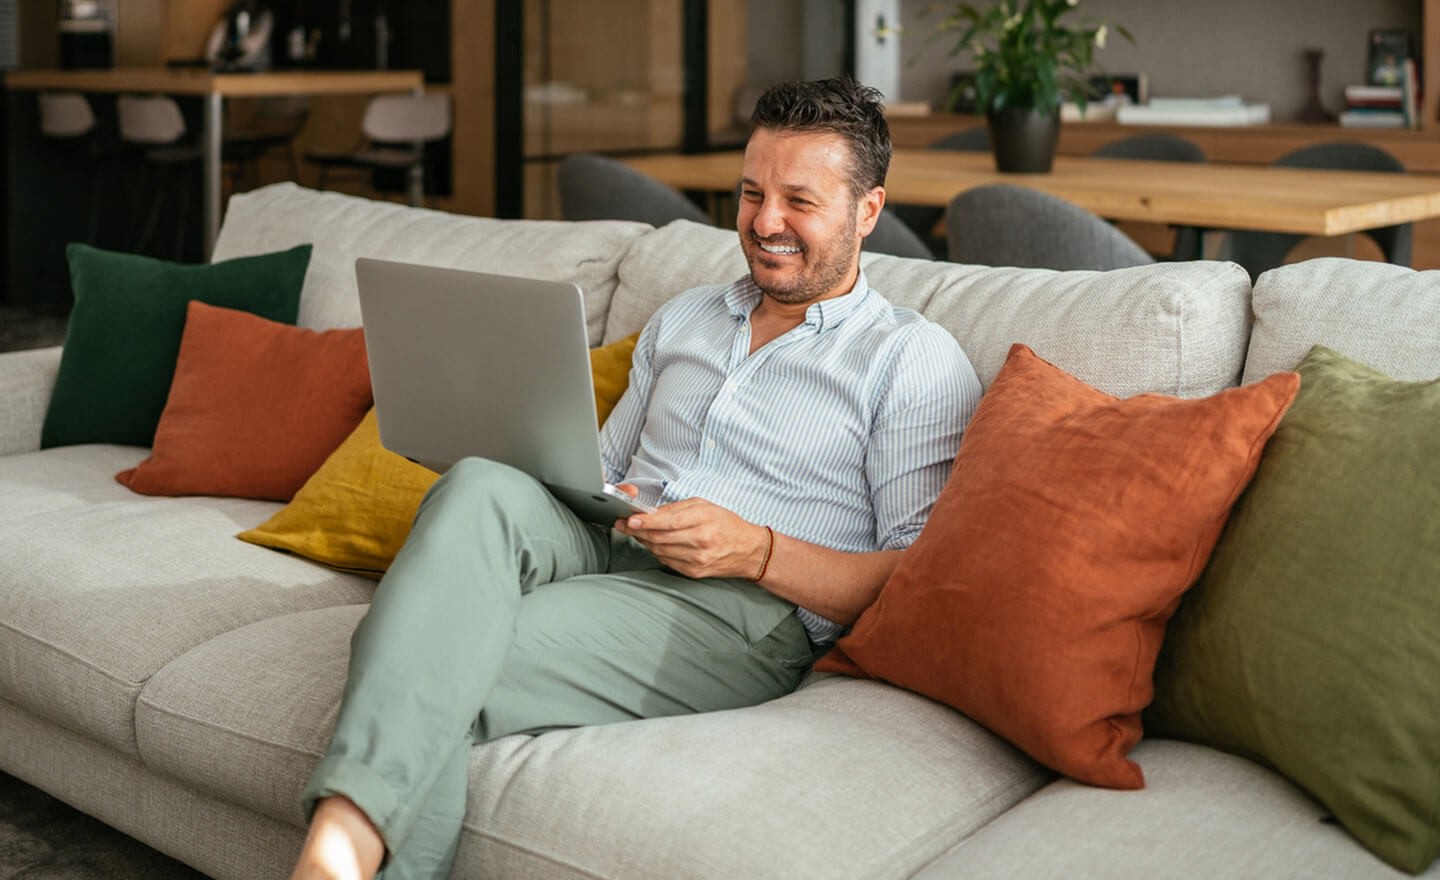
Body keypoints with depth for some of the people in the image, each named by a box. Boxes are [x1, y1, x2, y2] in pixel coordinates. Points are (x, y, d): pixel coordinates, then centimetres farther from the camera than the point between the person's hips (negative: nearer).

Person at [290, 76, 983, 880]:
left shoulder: (919, 362, 5)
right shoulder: (682, 319, 26)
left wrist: (758, 551, -16)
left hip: (746, 613, -5)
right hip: (606, 547, 6)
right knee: (479, 490, -31)